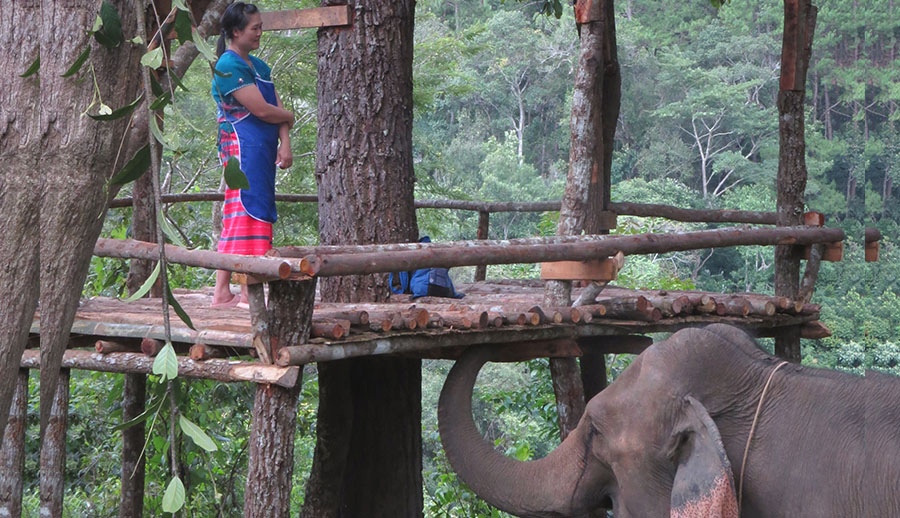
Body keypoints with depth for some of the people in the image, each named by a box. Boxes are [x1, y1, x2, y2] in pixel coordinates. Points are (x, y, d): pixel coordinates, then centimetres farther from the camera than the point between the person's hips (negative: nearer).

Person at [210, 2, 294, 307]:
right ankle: (248, 293, -14)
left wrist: (285, 143, -3)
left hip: (261, 150, 9)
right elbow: (261, 110, -16)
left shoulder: (259, 66, 19)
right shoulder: (229, 66, -10)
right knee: (248, 213, -12)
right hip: (242, 147, -9)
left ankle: (223, 293, 8)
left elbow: (277, 107, 12)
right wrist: (289, 118, 3)